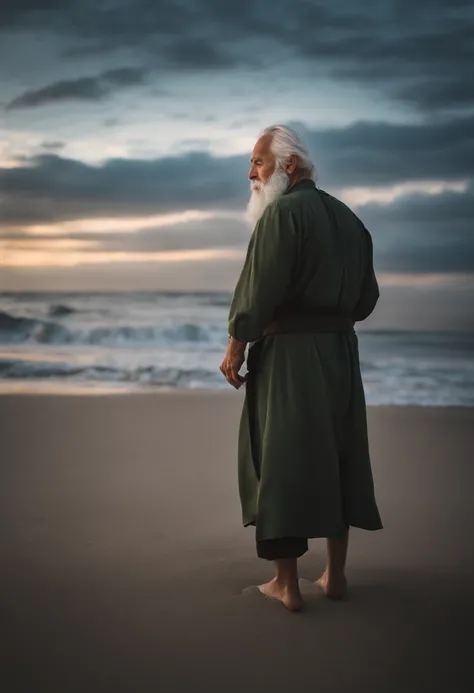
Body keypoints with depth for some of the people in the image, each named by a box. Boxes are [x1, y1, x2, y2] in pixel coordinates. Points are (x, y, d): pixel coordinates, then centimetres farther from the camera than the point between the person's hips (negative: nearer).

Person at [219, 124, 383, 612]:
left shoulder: (282, 213, -12)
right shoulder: (349, 219, 11)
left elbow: (260, 288, -19)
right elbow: (367, 298, 12)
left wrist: (236, 346, -11)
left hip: (287, 356, -7)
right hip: (341, 353, 7)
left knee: (278, 461, 1)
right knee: (336, 457, 15)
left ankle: (286, 584, 5)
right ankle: (335, 575, 21)